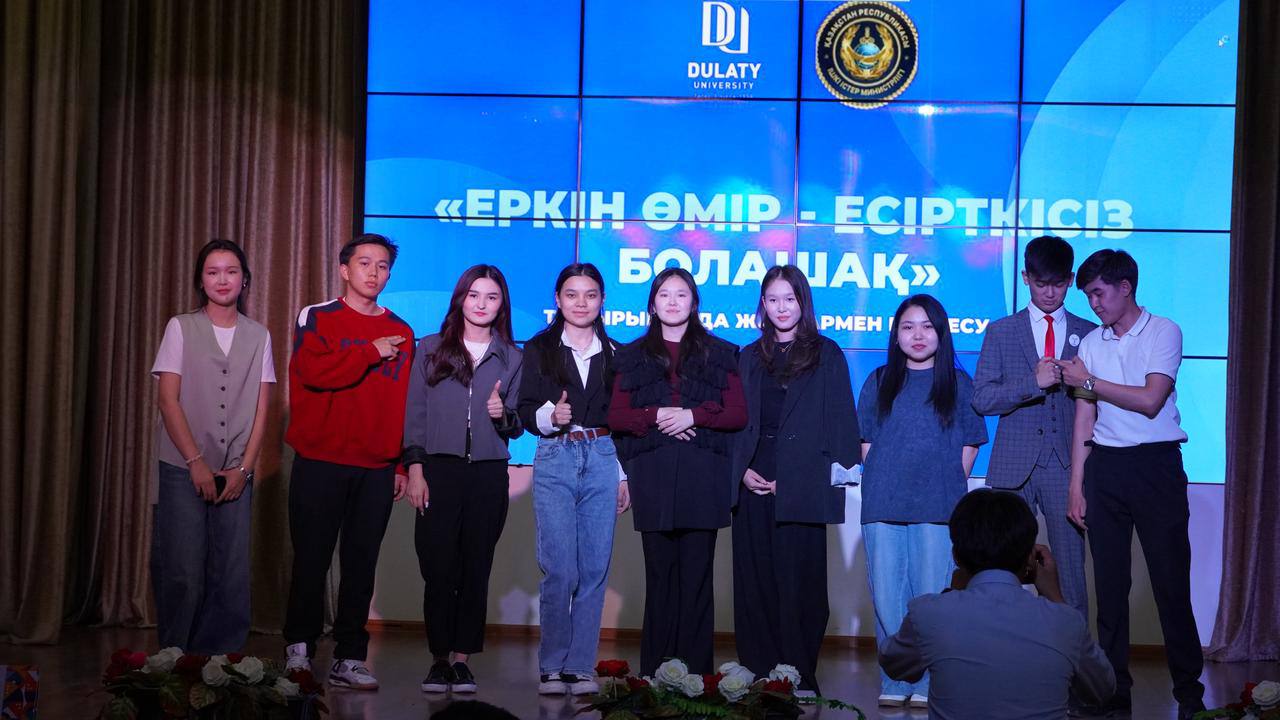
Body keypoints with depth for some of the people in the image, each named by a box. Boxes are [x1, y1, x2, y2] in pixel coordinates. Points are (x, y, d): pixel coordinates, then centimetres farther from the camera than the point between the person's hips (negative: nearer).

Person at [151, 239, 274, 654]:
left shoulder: (258, 337, 11)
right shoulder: (181, 328, 4)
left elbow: (261, 410, 8)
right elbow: (168, 401, -2)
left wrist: (244, 468, -3)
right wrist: (196, 462, -10)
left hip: (236, 474, 2)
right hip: (183, 470, -2)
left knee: (232, 576, -2)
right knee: (183, 572, -6)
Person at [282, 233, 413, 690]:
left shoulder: (400, 333, 13)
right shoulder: (316, 319, 2)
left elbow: (407, 403, 12)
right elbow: (314, 371, -17)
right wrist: (370, 353, -10)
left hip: (377, 469, 3)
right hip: (321, 463, -3)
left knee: (361, 566, 4)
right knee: (311, 560, 1)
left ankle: (349, 659, 9)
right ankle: (299, 648, 13)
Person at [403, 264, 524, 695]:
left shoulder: (512, 359, 10)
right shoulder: (430, 349, 8)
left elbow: (517, 428, 11)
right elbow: (415, 414, 4)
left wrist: (503, 415, -12)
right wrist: (415, 470, -4)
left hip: (489, 476, 1)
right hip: (439, 470, -1)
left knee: (476, 570, 2)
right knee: (438, 569, -4)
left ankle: (462, 658, 9)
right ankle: (439, 658, 6)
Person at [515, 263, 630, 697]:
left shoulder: (615, 353, 12)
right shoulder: (539, 349, 7)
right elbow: (525, 412, 3)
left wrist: (624, 475, 8)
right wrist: (550, 416, -18)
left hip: (602, 463, 2)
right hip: (554, 462, -2)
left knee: (594, 569, 0)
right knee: (559, 569, -8)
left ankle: (580, 666, 7)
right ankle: (552, 666, 4)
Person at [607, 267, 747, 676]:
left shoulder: (718, 354, 14)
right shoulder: (634, 356, 17)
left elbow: (738, 414, 6)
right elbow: (617, 416, 8)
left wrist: (692, 416, -9)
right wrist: (657, 417, -9)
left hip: (702, 477, -1)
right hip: (653, 478, 1)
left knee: (696, 574, -4)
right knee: (659, 573, -1)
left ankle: (695, 673, -3)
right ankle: (655, 674, 1)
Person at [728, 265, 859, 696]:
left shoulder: (826, 355, 6)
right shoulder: (750, 358, 16)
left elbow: (841, 422, 2)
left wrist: (840, 473, -9)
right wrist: (743, 470, -1)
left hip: (801, 487, -3)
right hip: (753, 484, 4)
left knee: (799, 580, -3)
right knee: (755, 580, 3)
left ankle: (800, 677, 1)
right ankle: (758, 672, 9)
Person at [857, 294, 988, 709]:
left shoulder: (957, 383, 9)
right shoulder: (879, 382, 13)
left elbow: (969, 446, 9)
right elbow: (865, 442, 13)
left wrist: (950, 486, 0)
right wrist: (881, 483, 2)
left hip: (938, 507, -1)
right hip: (883, 504, 1)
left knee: (932, 595, -2)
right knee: (887, 596, 0)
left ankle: (928, 684, 5)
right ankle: (894, 683, 7)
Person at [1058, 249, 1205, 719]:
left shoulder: (1163, 332, -1)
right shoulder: (1090, 342, 12)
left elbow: (1151, 400, -12)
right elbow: (1085, 418, 12)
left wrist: (1089, 381, -6)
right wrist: (1076, 486, 7)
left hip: (1156, 465, -4)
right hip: (1105, 467, 4)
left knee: (1171, 582, -3)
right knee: (1109, 584, 4)